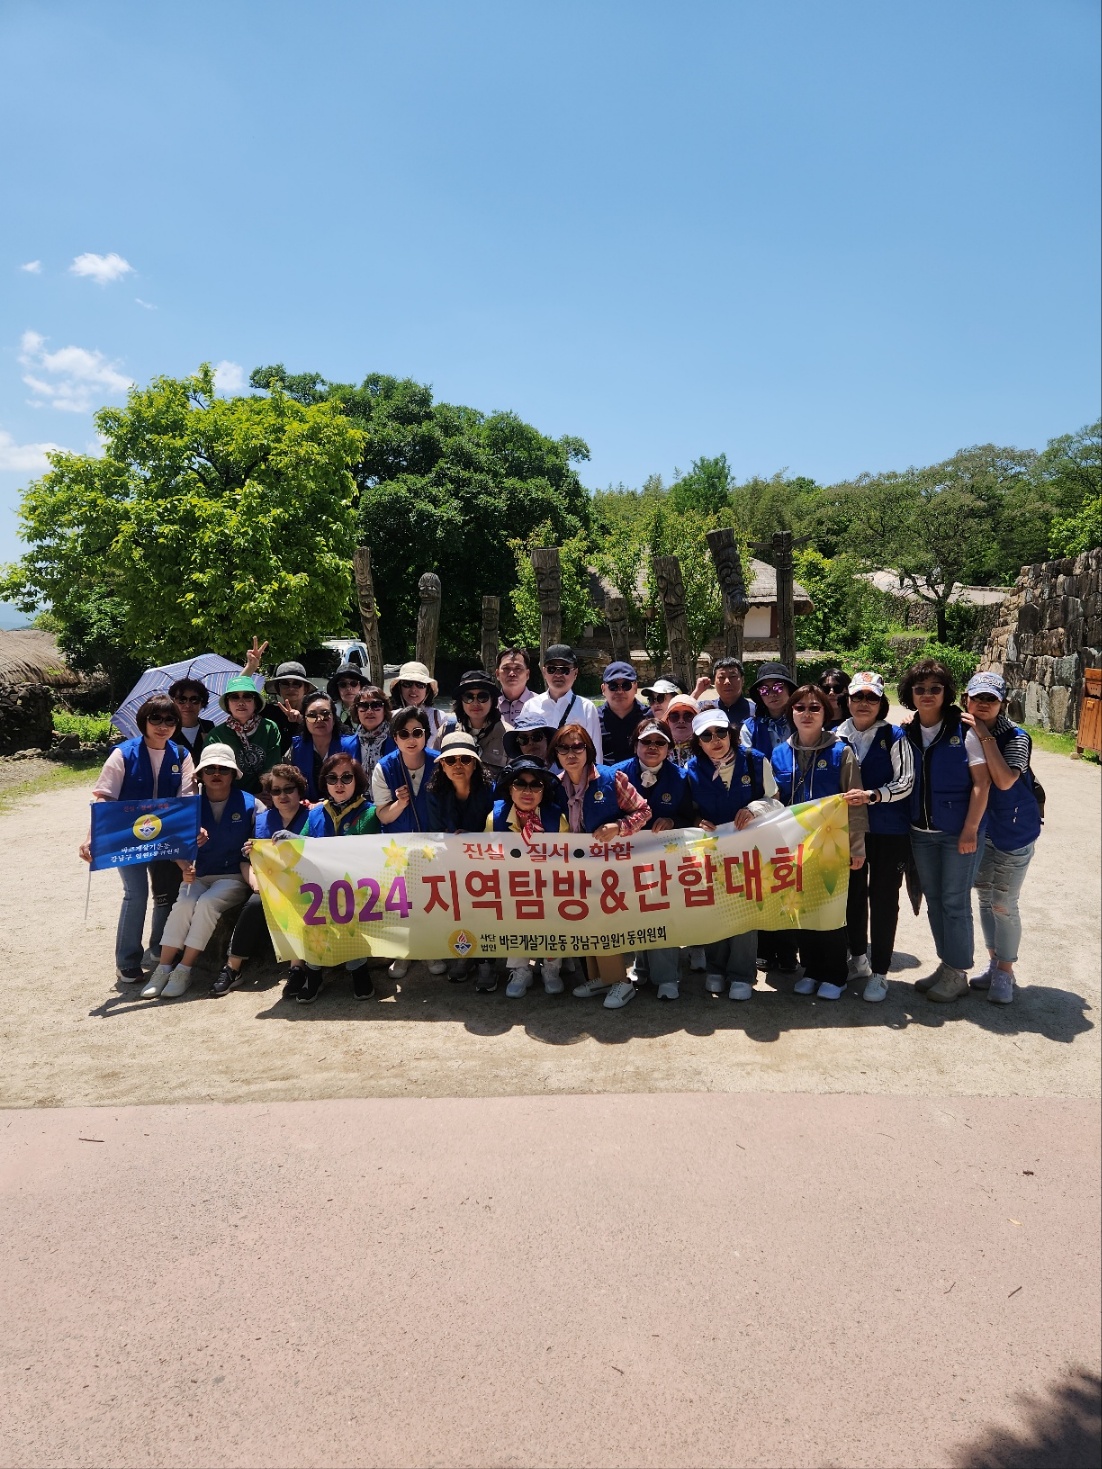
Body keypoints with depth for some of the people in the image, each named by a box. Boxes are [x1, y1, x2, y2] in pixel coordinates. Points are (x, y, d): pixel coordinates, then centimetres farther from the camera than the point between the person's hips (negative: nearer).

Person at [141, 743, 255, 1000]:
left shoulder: (249, 805, -1)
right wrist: (185, 867, -16)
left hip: (233, 877, -2)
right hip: (198, 876, 2)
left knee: (207, 902, -30)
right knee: (183, 904, -28)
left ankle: (183, 971, -23)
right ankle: (163, 969, -22)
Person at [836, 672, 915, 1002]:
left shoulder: (894, 736, -7)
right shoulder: (838, 736, 3)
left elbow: (905, 783, -13)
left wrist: (872, 796, -27)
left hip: (888, 831, -4)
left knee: (883, 898, 2)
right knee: (853, 894, 13)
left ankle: (879, 973, 12)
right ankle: (858, 959, 32)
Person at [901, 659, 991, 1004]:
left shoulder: (963, 731, -10)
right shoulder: (907, 734, 5)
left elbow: (981, 782, -12)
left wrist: (970, 829, -16)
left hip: (959, 832, -5)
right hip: (921, 833, 5)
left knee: (954, 902, 1)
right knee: (934, 901, 13)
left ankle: (957, 973, 15)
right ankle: (946, 965, 27)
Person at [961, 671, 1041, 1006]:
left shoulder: (1015, 737, -19)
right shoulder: (962, 731, -7)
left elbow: (1005, 780, -33)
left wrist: (985, 736, -31)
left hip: (1014, 830, -5)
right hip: (979, 827, 5)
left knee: (1004, 905, 2)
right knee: (984, 898, 15)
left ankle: (1005, 972, 20)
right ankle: (993, 962, 32)